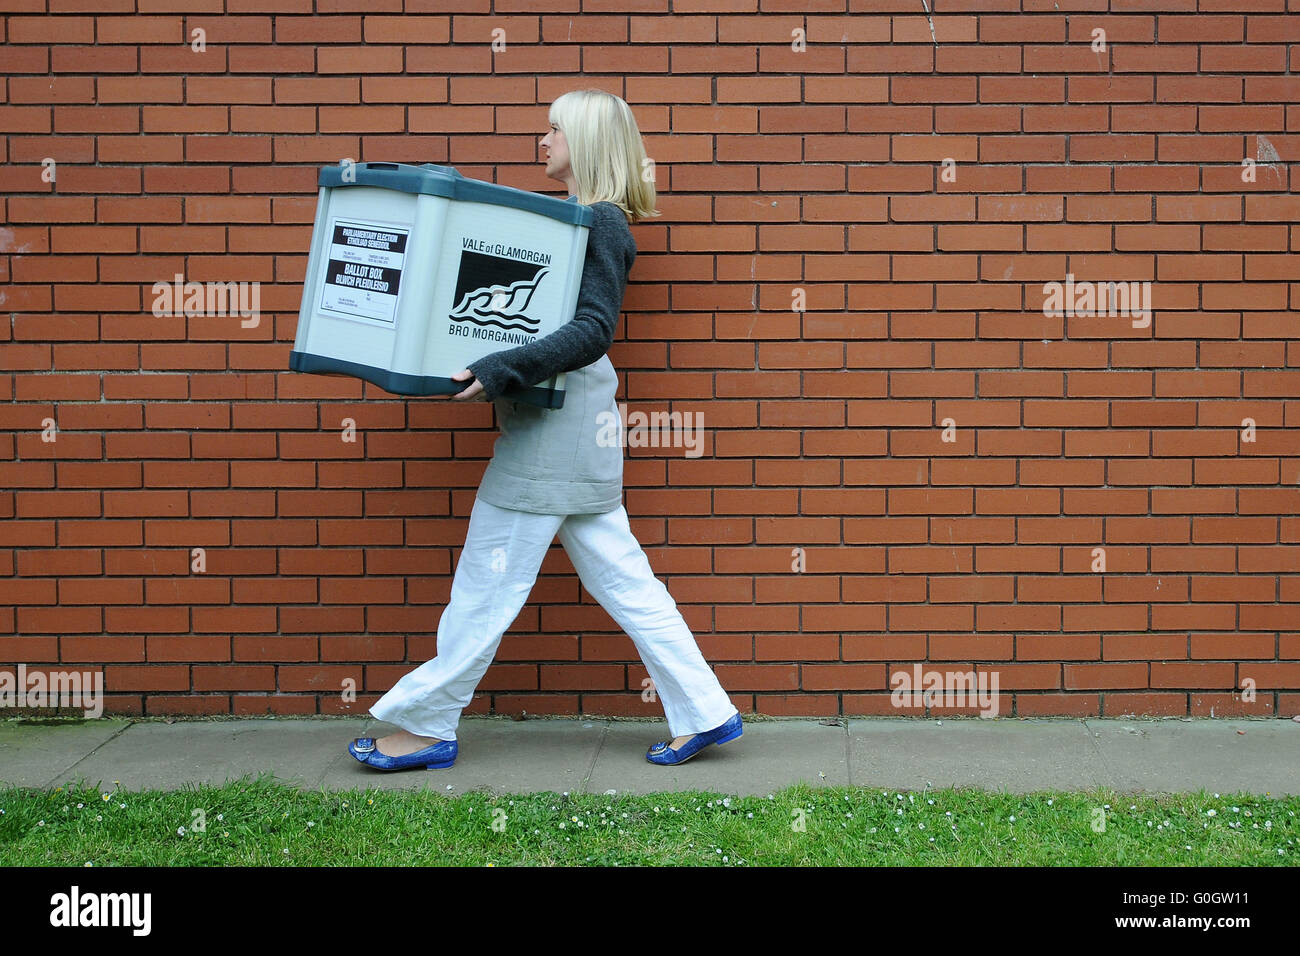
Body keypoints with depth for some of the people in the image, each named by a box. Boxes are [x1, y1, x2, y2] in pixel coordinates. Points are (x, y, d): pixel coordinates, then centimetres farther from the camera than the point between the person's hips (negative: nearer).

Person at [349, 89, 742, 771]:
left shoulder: (600, 224, -12)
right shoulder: (575, 219, 17)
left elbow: (593, 330, -23)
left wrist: (501, 370, -29)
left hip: (558, 420, -10)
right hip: (564, 418, 10)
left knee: (488, 581, -1)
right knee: (619, 577, 10)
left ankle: (426, 727, 9)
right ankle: (703, 714, 13)